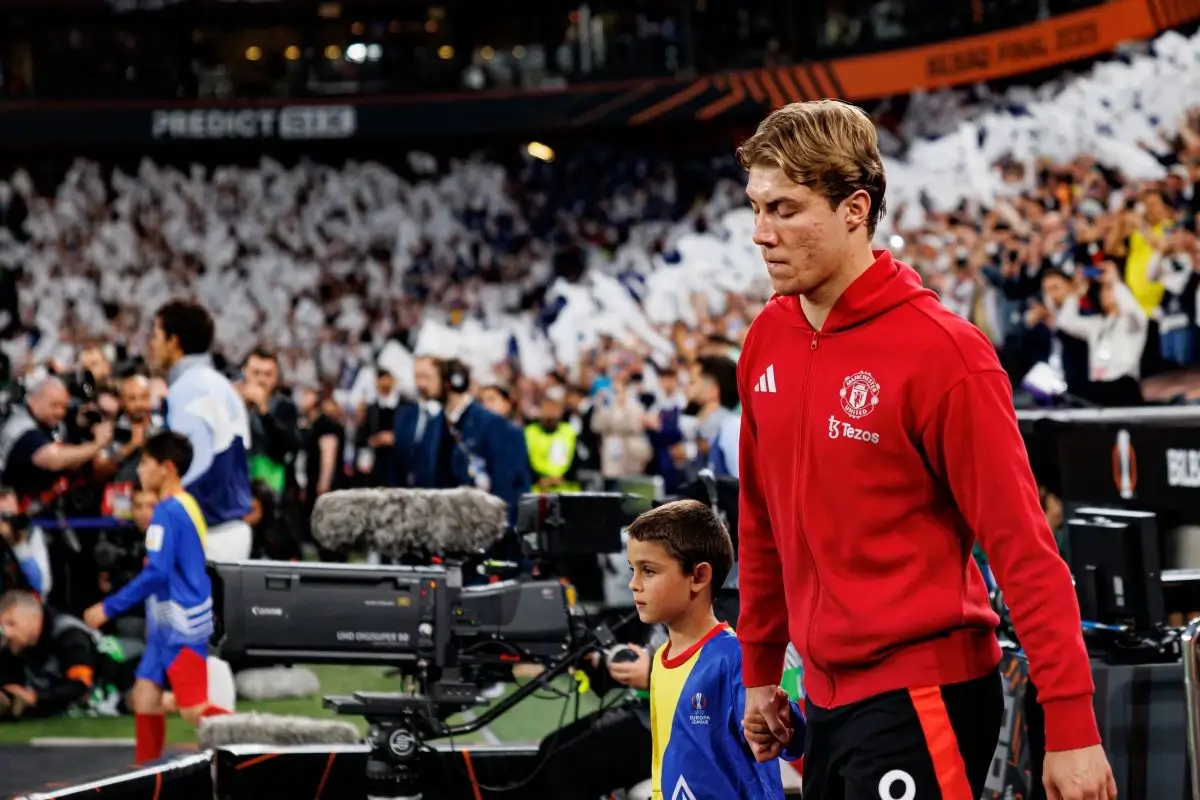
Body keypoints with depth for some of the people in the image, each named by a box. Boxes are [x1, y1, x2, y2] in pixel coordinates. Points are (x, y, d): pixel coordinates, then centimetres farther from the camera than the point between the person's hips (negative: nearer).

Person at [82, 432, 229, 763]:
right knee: (145, 698, 10)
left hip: (182, 628, -10)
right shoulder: (187, 505, 12)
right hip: (169, 626, 10)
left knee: (193, 710, -8)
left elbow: (156, 573, -24)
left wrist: (109, 608, -19)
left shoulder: (167, 512, -18)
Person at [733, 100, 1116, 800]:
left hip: (922, 699, -7)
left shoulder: (941, 351, -14)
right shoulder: (767, 342, 7)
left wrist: (1071, 729, -17)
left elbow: (1023, 546, -15)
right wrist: (760, 671, 20)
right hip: (827, 696, 7)